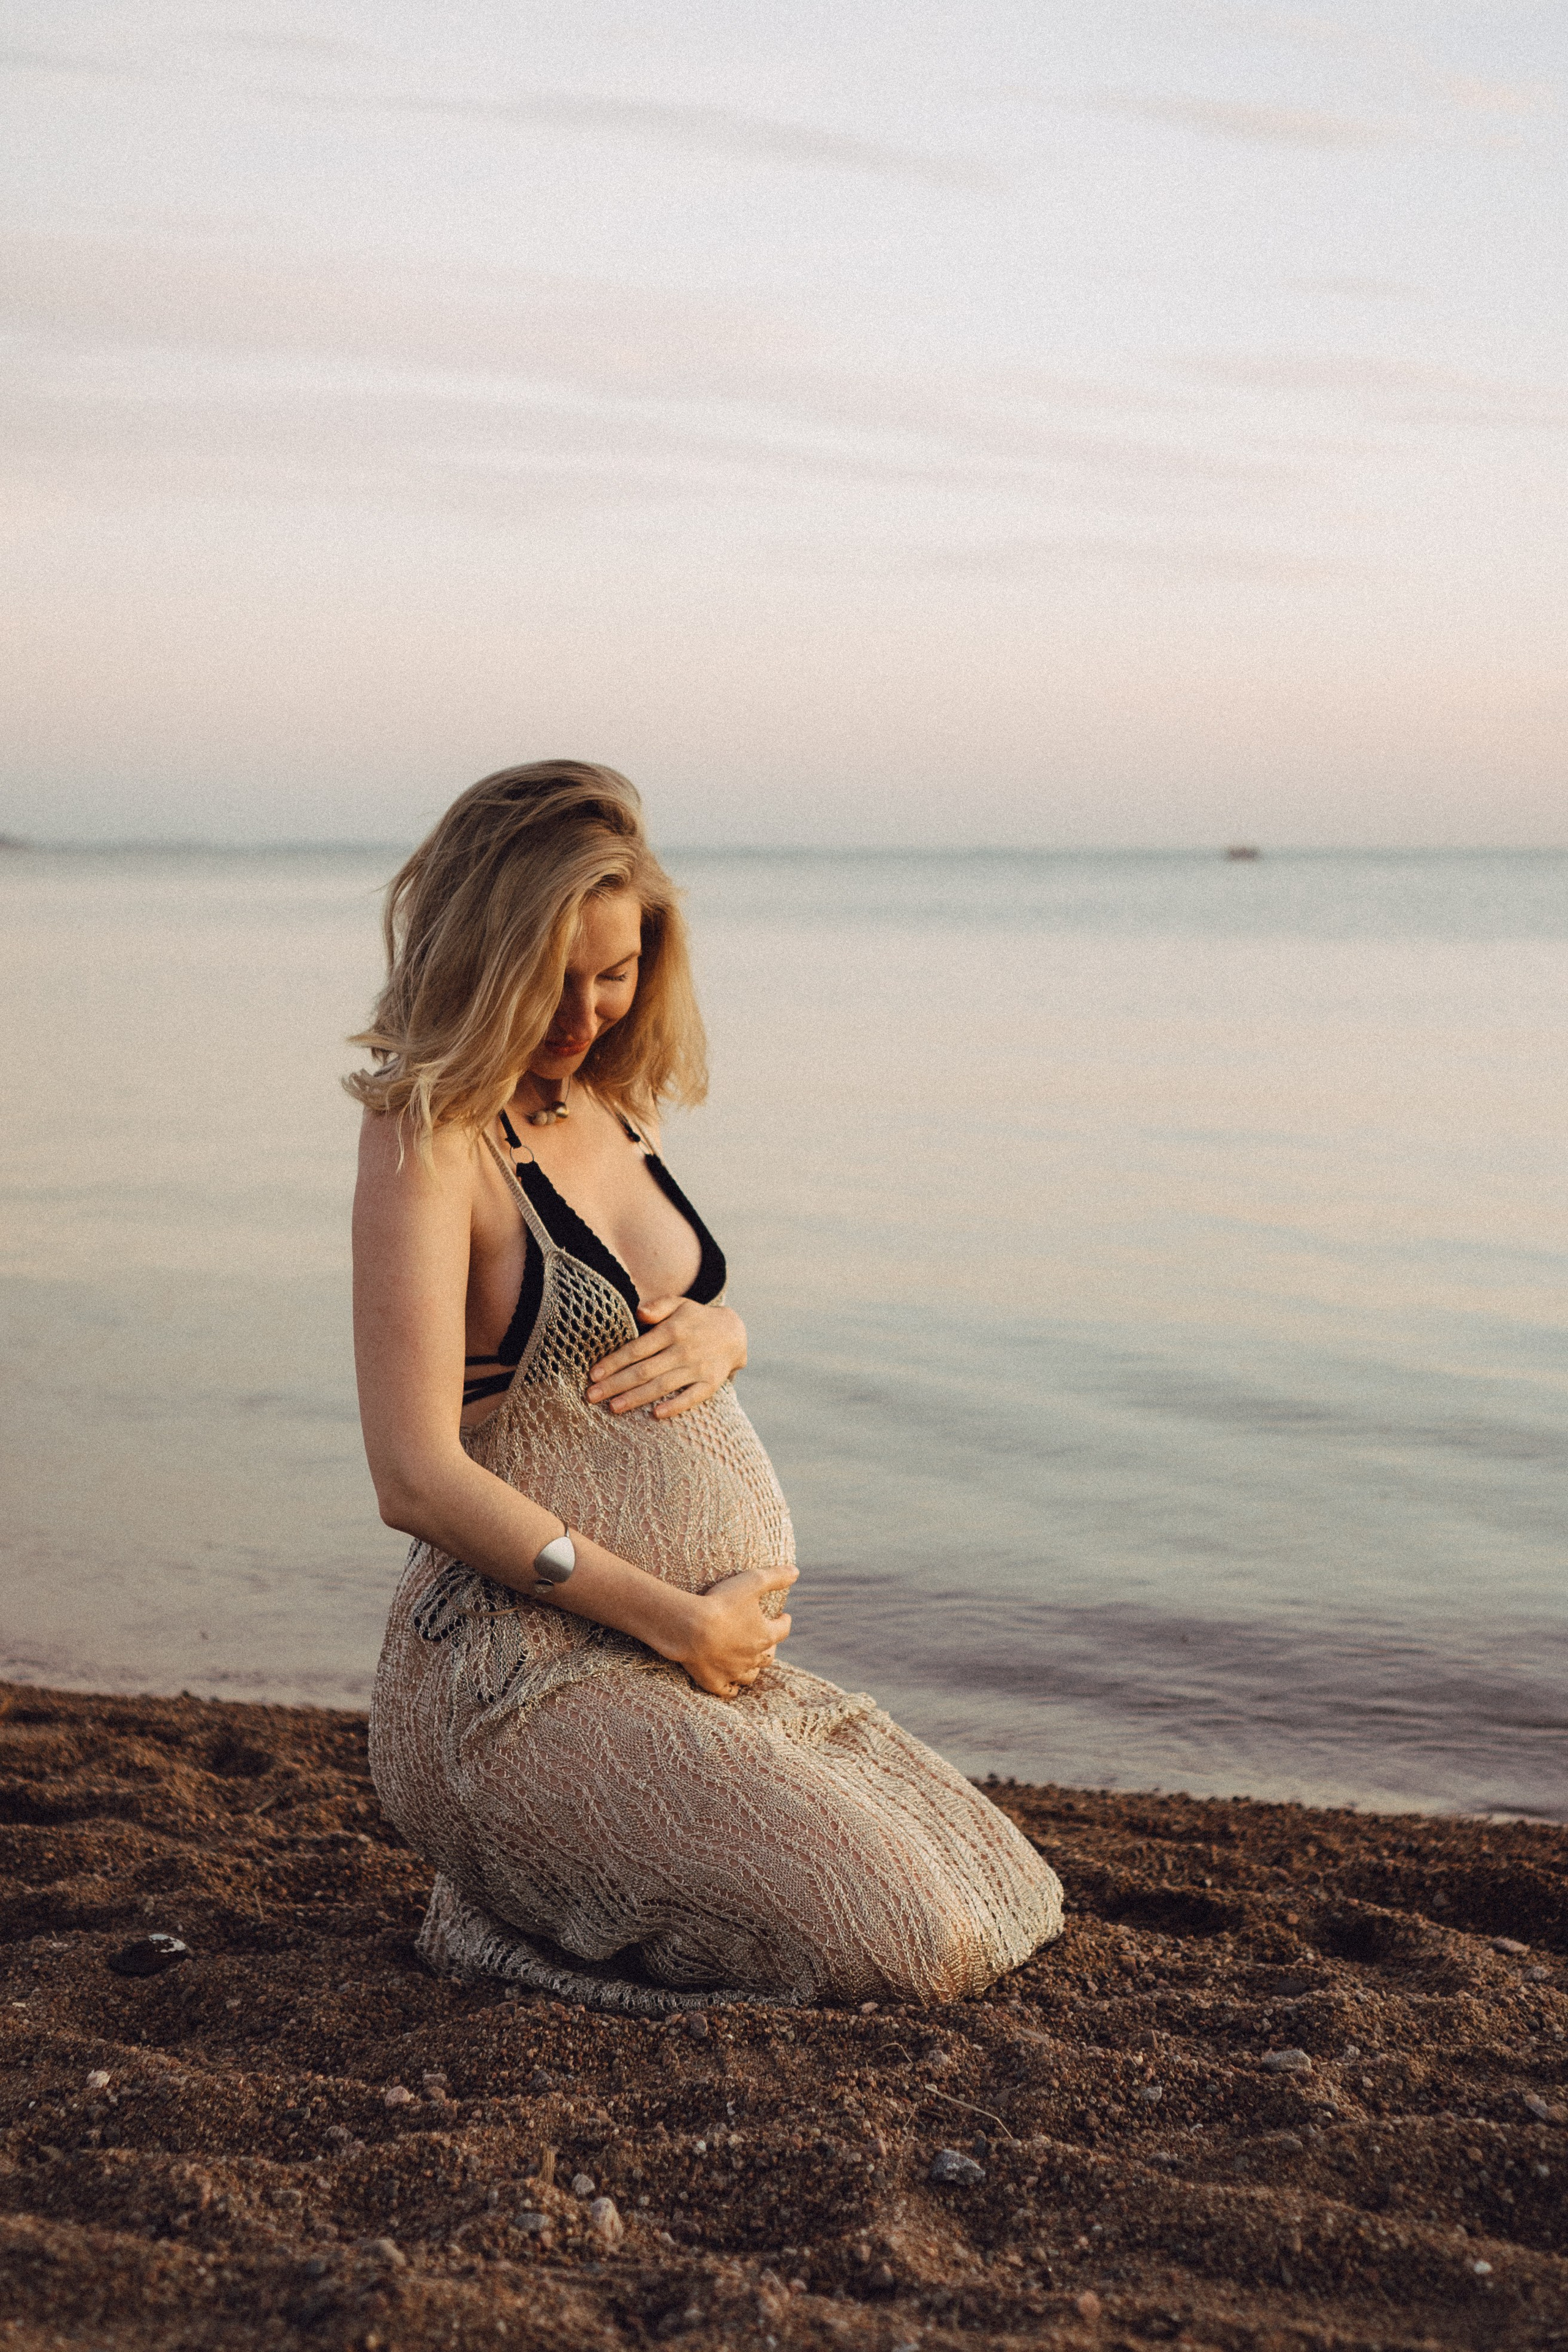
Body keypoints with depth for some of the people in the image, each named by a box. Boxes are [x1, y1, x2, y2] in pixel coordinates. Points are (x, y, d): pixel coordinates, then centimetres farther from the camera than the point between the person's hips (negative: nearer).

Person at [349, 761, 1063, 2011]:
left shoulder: (612, 1101, 11)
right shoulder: (430, 1137, -14)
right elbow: (419, 1478, -21)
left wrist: (717, 1331, 0)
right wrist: (680, 1620, -17)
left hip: (713, 1660, 9)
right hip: (530, 1681, -9)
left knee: (1008, 1901, 11)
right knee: (904, 1945, -18)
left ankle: (574, 1872, 15)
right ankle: (516, 1904, 1)